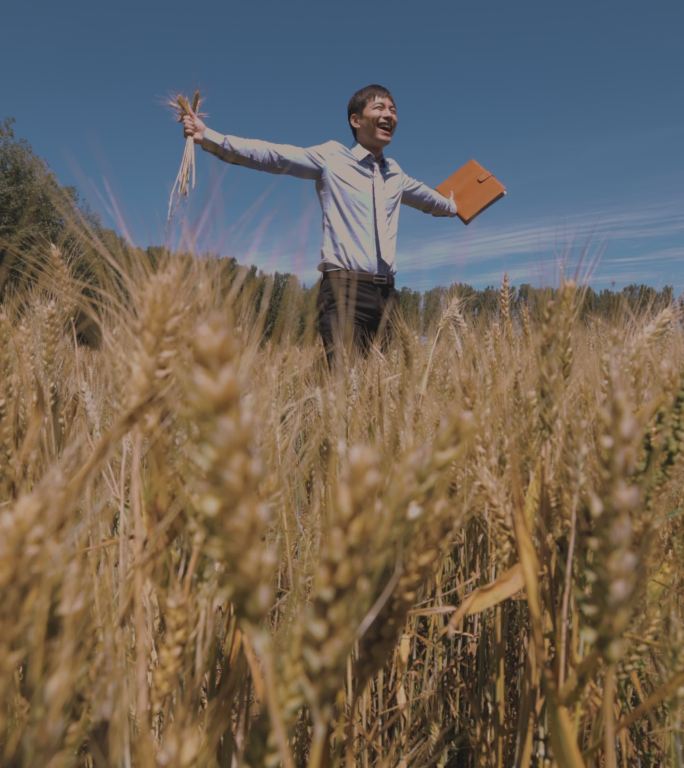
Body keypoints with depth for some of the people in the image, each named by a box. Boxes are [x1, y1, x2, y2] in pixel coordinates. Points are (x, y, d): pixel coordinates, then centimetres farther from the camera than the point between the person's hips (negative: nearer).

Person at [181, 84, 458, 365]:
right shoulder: (331, 156, 5)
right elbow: (273, 155, -5)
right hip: (344, 287, -6)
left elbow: (425, 196, 42)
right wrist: (209, 138, -15)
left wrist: (453, 206, 58)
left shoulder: (395, 172, 22)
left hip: (385, 291, 6)